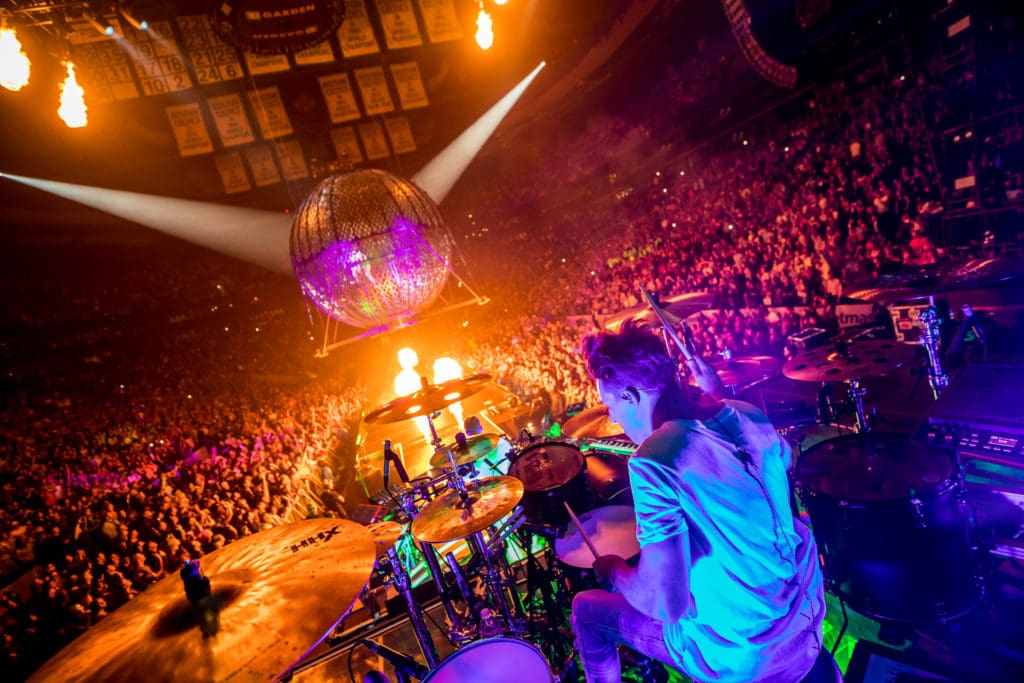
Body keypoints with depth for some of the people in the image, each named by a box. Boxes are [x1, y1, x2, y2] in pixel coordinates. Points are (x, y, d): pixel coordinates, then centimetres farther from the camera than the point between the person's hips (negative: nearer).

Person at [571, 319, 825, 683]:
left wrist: (615, 572, -9)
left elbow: (666, 602, -30)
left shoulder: (655, 462, -31)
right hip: (807, 615, 7)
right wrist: (717, 396, 17)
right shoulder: (747, 414, -10)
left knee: (586, 609, 12)